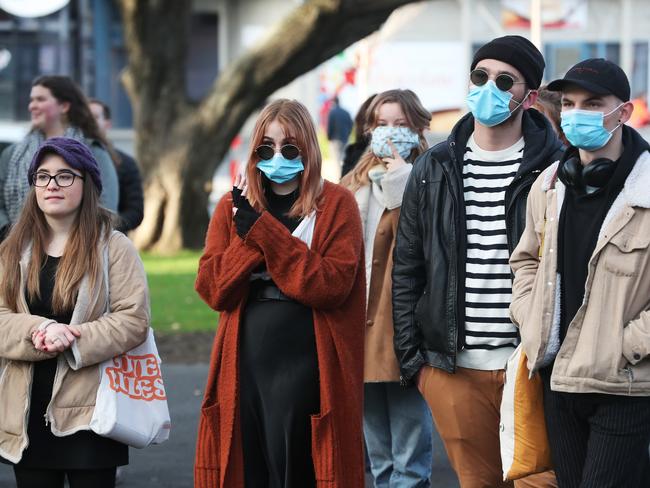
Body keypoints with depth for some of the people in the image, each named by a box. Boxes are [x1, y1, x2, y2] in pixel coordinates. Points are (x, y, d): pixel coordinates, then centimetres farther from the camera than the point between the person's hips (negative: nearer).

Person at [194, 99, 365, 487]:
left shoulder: (336, 204, 2)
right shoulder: (235, 207, 13)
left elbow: (332, 284, -12)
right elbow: (212, 288, 3)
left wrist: (262, 230, -14)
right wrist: (250, 235, -10)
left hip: (305, 363, -3)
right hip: (244, 362, 4)